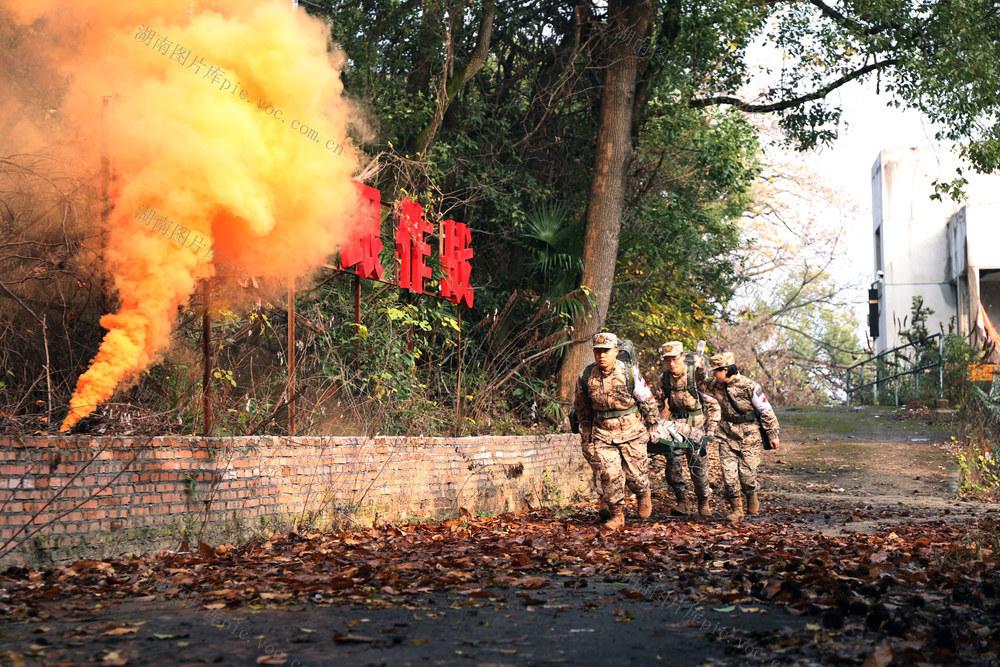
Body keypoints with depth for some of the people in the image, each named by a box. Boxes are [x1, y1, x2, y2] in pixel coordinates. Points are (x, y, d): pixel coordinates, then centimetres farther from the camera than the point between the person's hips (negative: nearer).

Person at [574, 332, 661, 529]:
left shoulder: (630, 374, -12)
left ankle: (644, 495, 38)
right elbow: (581, 405, 14)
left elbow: (647, 401, 1)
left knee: (634, 473, 3)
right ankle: (616, 515, 5)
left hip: (632, 431, -2)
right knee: (609, 474, -9)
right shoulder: (586, 376, -5)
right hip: (603, 433, 2)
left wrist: (652, 426, 7)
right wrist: (586, 428, 19)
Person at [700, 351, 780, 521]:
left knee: (746, 471, -5)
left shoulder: (749, 387, -15)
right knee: (728, 472, -4)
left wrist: (773, 435, -5)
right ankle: (736, 509, 6)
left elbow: (766, 412, -8)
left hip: (749, 437, -4)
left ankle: (752, 497, 26)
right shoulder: (714, 386, -1)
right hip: (726, 436, 4)